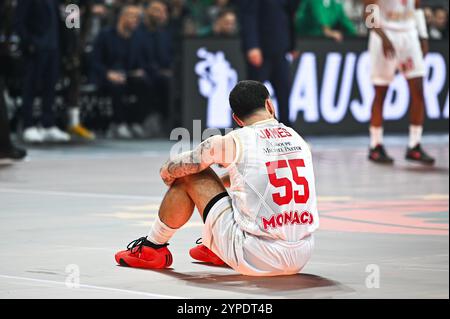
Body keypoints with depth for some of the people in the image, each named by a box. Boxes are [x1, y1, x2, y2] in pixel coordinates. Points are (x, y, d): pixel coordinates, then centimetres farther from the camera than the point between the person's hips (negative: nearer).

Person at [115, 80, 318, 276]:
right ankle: (214, 249, 46)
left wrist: (168, 172, 29)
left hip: (253, 260, -5)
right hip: (301, 259, 5)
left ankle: (152, 248, 26)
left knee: (191, 175, 10)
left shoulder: (235, 141, -5)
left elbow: (167, 172, 6)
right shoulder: (298, 139, 10)